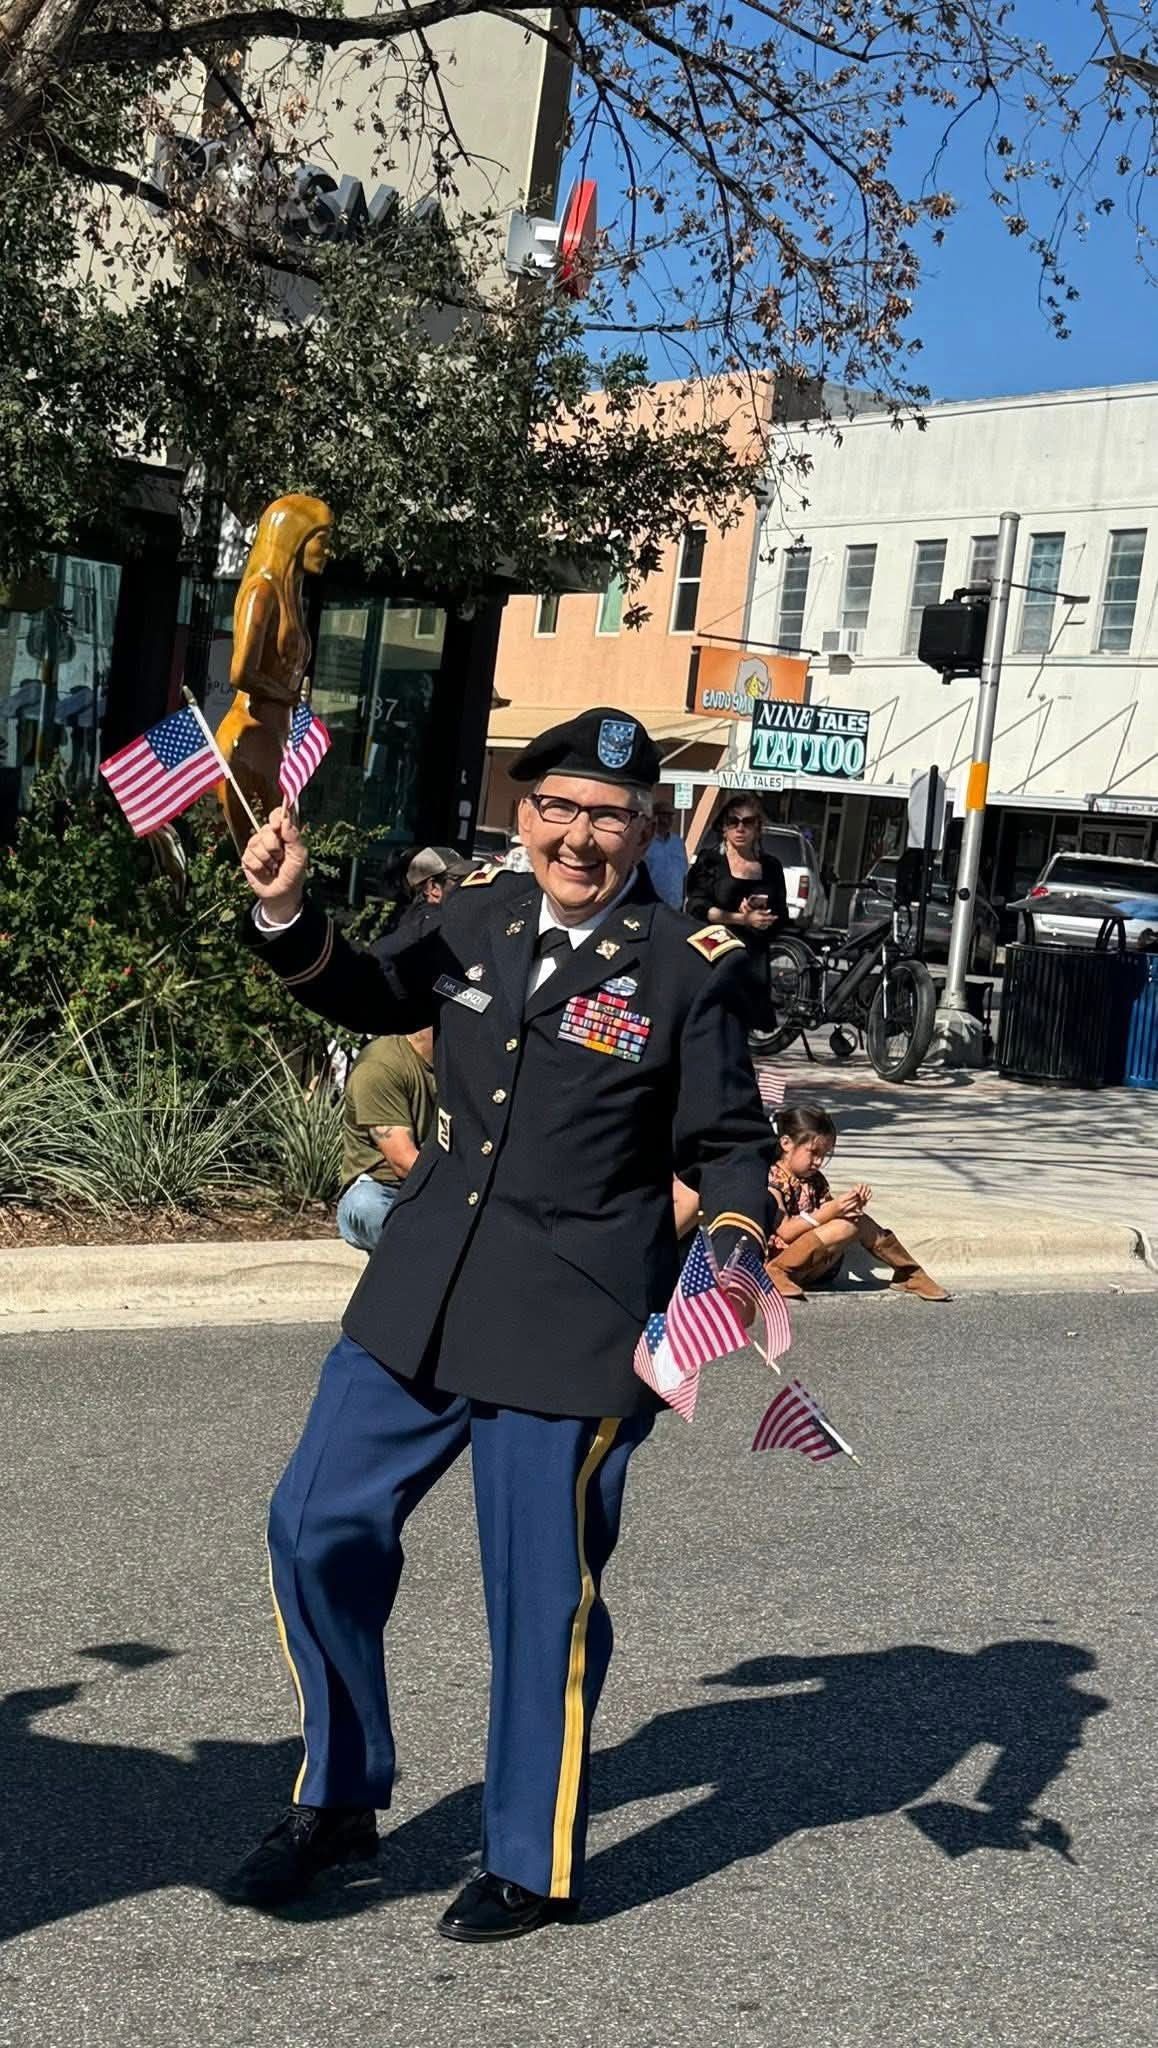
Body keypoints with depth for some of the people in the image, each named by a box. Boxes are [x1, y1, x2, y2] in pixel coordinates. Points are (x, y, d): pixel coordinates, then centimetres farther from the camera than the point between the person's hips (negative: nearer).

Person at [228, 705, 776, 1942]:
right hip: (420, 1300, 5)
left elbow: (727, 1141, 0)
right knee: (320, 1528, 9)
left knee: (542, 1592, 4)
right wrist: (286, 913, 7)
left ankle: (533, 1863, 26)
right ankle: (338, 1798, 32)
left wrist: (737, 1238, -19)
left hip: (569, 1328, -5)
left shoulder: (685, 966, -7)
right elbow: (376, 998, 23)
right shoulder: (481, 915, 5)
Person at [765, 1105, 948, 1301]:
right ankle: (777, 1272, -24)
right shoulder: (771, 1179, -12)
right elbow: (784, 1232, -20)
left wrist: (853, 1204, -10)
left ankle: (909, 1274, 2)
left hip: (815, 1268, 8)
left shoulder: (815, 1180, 12)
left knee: (859, 1221, -8)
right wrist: (830, 1210, -23)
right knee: (846, 1226, -25)